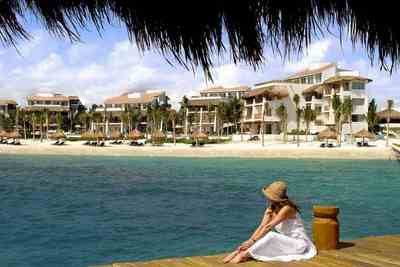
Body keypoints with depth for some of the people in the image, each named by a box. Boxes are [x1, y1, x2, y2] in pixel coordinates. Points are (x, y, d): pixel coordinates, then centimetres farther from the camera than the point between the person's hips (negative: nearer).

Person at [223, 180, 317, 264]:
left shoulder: (286, 209, -22)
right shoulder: (270, 209, 1)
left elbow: (268, 227, -27)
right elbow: (261, 227, -8)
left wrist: (252, 241, -30)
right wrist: (249, 241, -22)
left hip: (298, 243, -8)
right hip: (286, 241, 8)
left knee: (270, 236, -29)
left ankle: (245, 254, -27)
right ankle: (237, 252, -24)